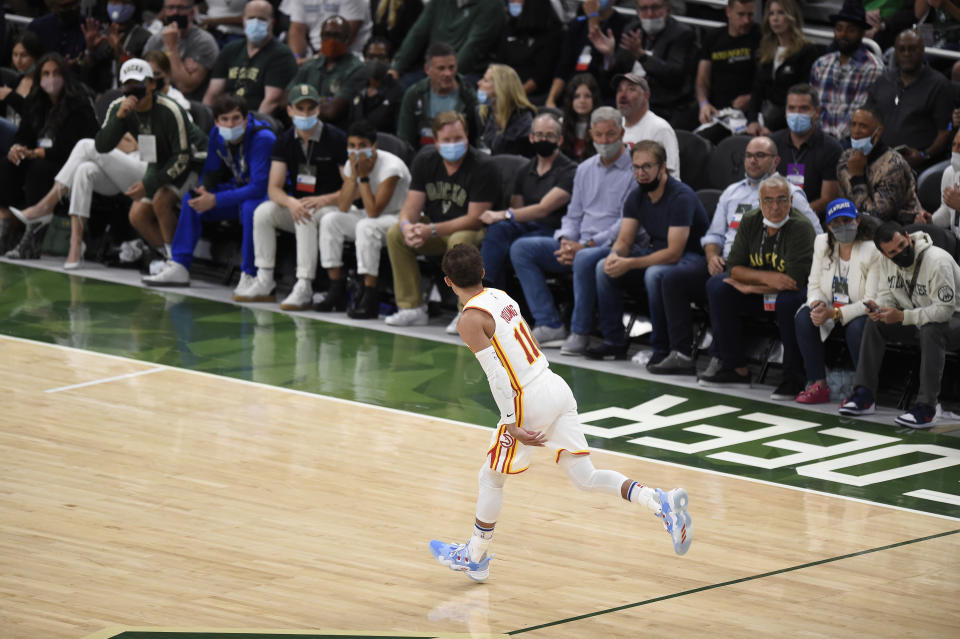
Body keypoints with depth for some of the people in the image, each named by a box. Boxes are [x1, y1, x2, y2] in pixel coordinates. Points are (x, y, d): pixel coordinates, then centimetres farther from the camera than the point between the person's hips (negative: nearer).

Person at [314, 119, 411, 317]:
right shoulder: (352, 164, -1)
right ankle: (336, 290, -8)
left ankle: (369, 298, -34)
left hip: (399, 219, -8)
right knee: (329, 220, -9)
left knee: (366, 226, -36)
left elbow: (373, 211, -27)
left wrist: (364, 177, -27)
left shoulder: (391, 166, -23)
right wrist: (353, 175, -19)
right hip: (369, 218, 8)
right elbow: (343, 207, -9)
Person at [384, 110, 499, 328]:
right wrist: (407, 226, -29)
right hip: (436, 231, 6)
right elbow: (411, 206, -3)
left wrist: (432, 230, -29)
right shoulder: (425, 161, 0)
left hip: (473, 231, -6)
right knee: (395, 234, -16)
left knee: (459, 241, -39)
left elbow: (475, 219, -22)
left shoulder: (483, 167, -19)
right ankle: (411, 308, -12)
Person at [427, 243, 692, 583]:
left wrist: (512, 424, -18)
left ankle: (475, 558, 26)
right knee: (585, 476, 7)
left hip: (528, 400, -7)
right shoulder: (501, 297, 13)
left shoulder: (470, 320, -12)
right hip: (555, 386, 7)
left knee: (491, 478, 13)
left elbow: (497, 375, -19)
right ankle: (662, 503, -11)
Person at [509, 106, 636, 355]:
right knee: (521, 248, -7)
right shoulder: (585, 169, 18)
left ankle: (580, 332, -25)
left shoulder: (634, 171, -6)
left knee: (584, 259, -41)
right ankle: (550, 324, -15)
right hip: (579, 244, 8)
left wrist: (585, 246, -19)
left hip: (613, 247, -8)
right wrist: (566, 240, -1)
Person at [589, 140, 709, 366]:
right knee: (604, 268, -3)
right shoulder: (636, 197, 2)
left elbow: (673, 253, -28)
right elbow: (624, 240, 4)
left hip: (694, 258, -8)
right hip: (657, 253, 8)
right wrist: (615, 255, -22)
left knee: (655, 274, -37)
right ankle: (614, 342, 1)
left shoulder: (681, 197, -24)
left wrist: (630, 264, -33)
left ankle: (662, 349, -28)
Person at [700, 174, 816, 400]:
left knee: (789, 300, -39)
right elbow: (734, 267, -5)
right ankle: (736, 370, -7)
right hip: (759, 293, 6)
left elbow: (794, 281, -28)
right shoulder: (750, 222, -3)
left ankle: (793, 379, -25)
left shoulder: (801, 227, -21)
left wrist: (750, 287, -18)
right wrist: (767, 277, -23)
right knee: (717, 286, -12)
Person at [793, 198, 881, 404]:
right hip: (830, 309, 5)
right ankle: (818, 385, -19)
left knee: (857, 328, -37)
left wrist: (836, 314, -26)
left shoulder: (871, 251, -17)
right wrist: (817, 304, -18)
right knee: (804, 317, -23)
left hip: (860, 314, -5)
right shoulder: (822, 243, 3)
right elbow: (814, 284, 6)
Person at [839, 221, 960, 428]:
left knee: (930, 330, -38)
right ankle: (864, 395, -9)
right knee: (875, 324, -10)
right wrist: (878, 308, -22)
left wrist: (902, 317, -35)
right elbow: (887, 296, 3)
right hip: (916, 320, 7)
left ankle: (927, 407, -39)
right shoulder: (887, 263, -4)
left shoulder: (938, 261, -27)